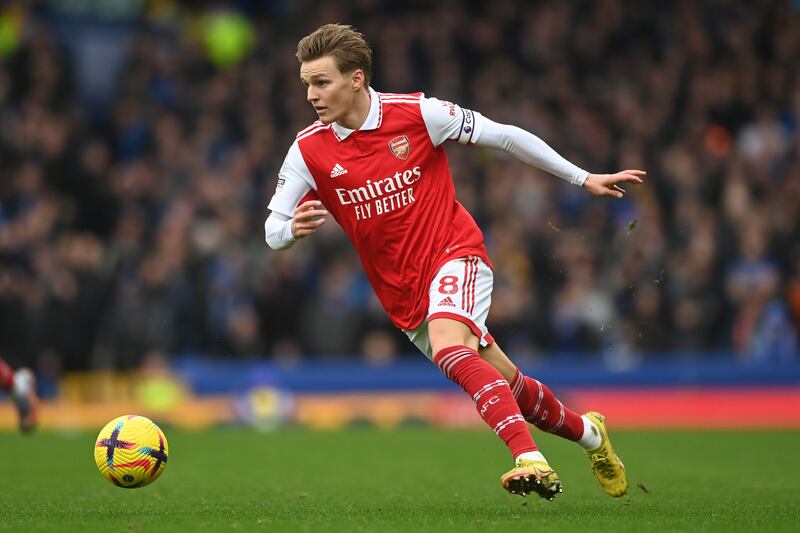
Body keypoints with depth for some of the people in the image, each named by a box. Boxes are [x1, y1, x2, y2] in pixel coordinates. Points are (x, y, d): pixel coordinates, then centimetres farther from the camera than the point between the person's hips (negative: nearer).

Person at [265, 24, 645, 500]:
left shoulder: (417, 113, -12)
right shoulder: (309, 151, -5)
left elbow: (503, 136, -2)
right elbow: (272, 231, -1)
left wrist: (583, 179, 2)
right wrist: (293, 229, -27)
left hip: (454, 253, -4)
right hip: (402, 293, 4)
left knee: (447, 345, -35)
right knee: (509, 388, 8)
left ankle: (531, 460, -42)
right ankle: (586, 432, 36)